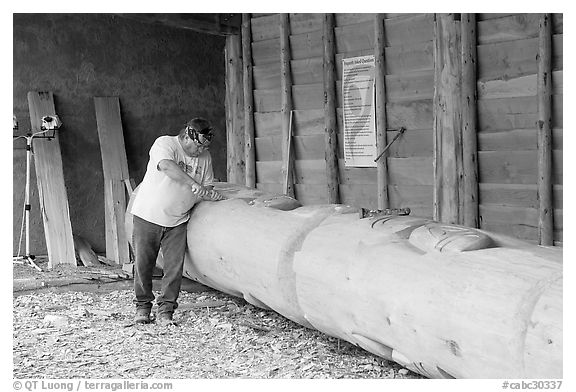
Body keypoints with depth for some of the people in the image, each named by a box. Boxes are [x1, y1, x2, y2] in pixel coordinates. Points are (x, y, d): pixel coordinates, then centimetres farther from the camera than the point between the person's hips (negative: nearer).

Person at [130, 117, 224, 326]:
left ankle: (165, 310, 6)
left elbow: (207, 187, 11)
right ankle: (143, 306, 21)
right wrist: (194, 184, -38)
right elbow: (166, 166, -33)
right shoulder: (164, 144, -13)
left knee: (175, 266, -4)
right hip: (148, 216, -3)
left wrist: (212, 195, -12)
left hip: (177, 221, 4)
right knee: (143, 264, 4)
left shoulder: (205, 157, 5)